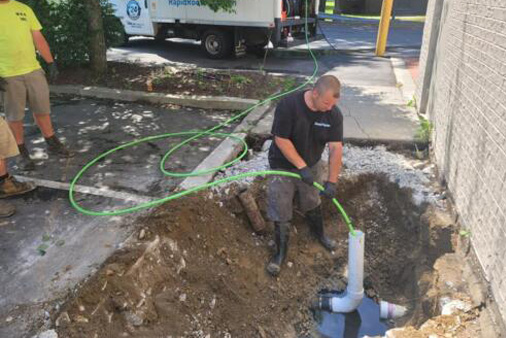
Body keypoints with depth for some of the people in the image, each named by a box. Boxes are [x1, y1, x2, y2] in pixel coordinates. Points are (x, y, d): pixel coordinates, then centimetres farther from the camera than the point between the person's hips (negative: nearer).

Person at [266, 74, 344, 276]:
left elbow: (336, 148, -17)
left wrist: (332, 181, -22)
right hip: (283, 167, -3)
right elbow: (281, 139, -26)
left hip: (312, 166, 4)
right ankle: (281, 252, 22)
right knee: (281, 213, 3)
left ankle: (320, 235, 49)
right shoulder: (288, 105, -29)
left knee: (313, 205, 22)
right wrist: (302, 167, -26)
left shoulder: (334, 114, -17)